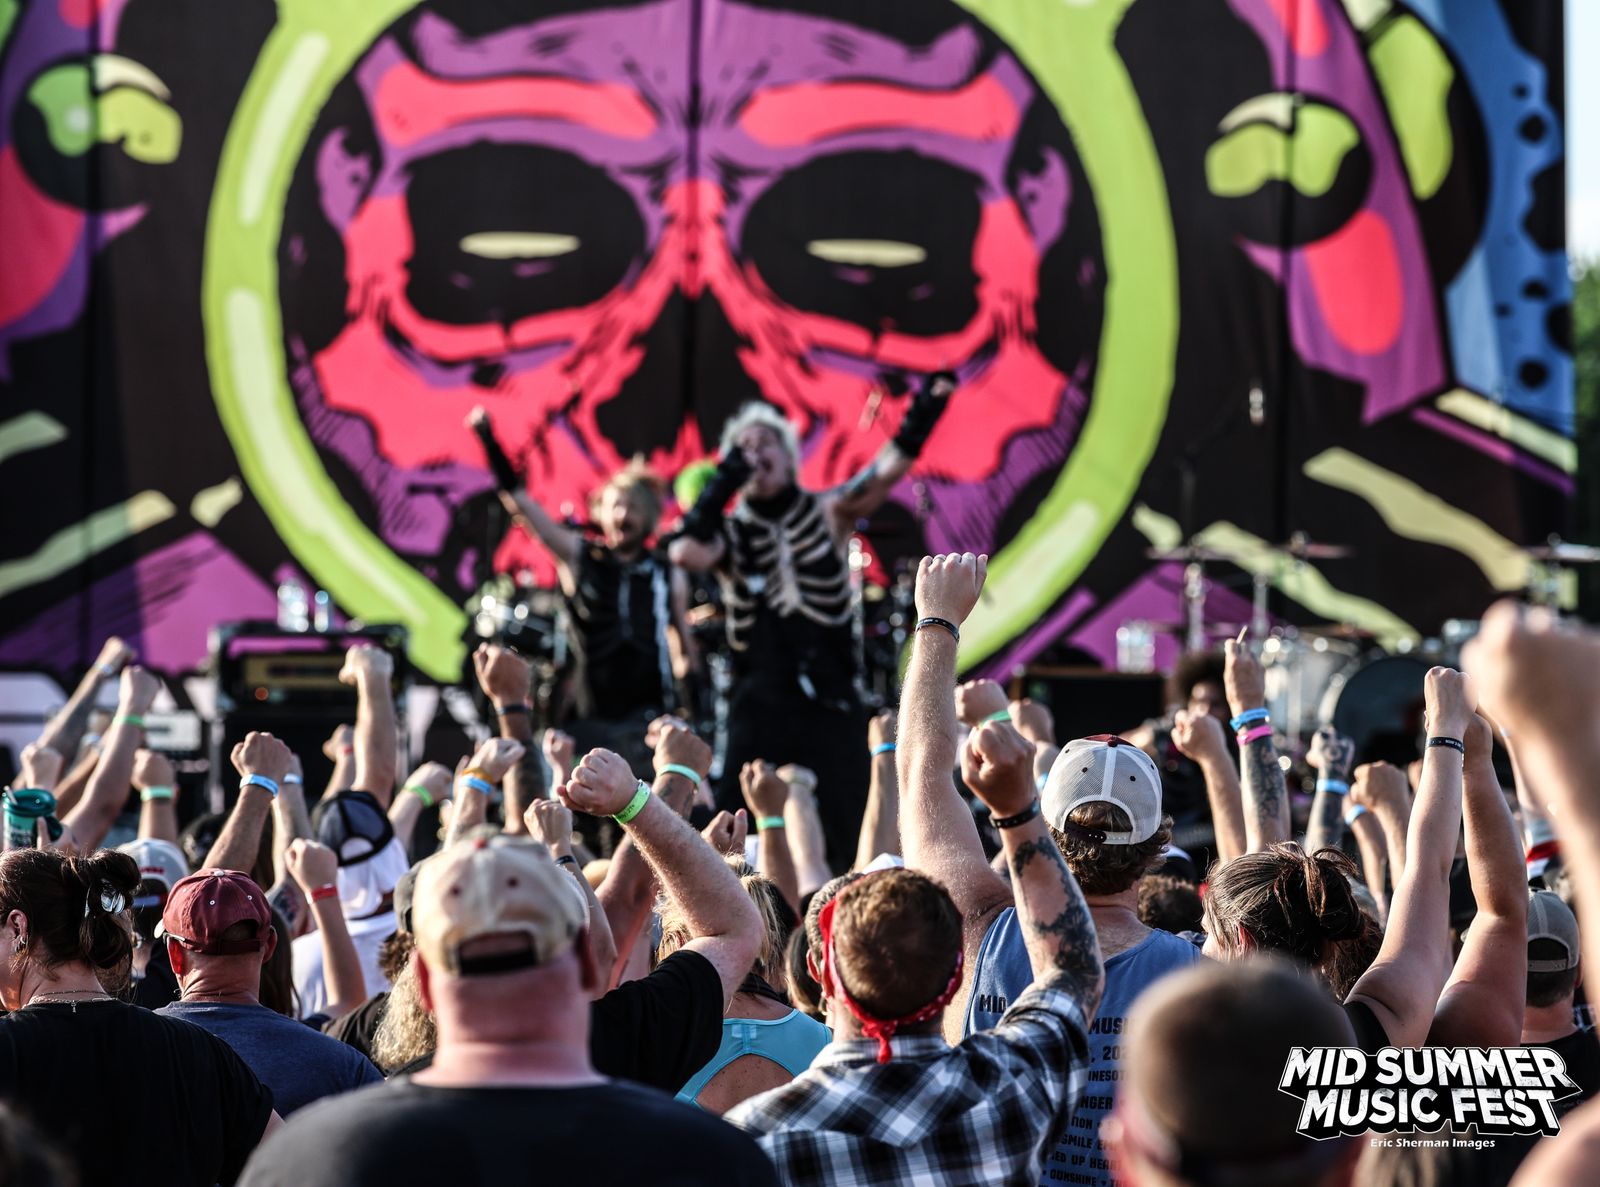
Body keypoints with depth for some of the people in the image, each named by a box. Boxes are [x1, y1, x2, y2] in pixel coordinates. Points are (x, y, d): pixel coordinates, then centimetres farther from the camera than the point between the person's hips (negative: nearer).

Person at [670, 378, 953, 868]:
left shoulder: (827, 514, 5)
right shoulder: (730, 534, 6)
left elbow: (885, 474, -10)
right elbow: (687, 553, -16)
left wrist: (920, 420, -23)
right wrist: (722, 487, -13)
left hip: (830, 701, 0)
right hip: (759, 704, 0)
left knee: (851, 836, -3)